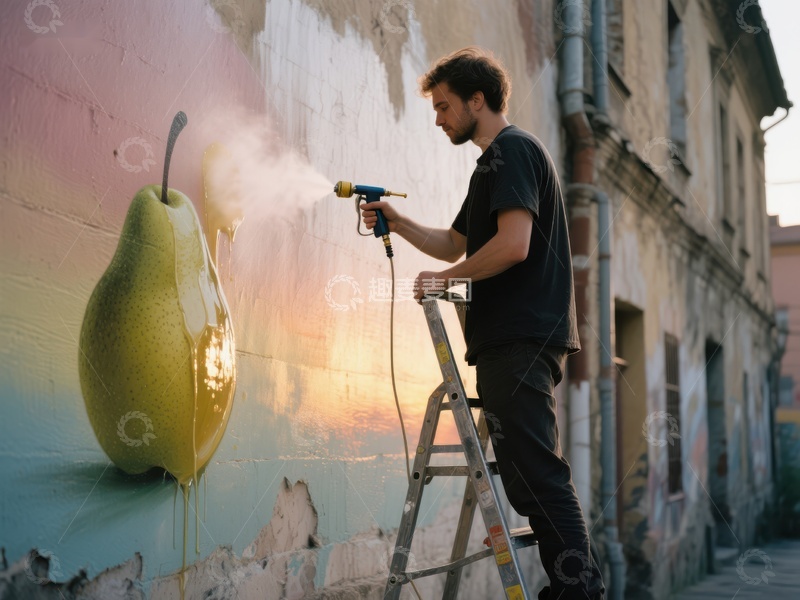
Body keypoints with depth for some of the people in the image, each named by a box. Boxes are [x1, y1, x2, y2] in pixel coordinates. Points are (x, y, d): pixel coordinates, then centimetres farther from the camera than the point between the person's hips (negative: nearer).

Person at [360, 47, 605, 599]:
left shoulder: (513, 149, -7)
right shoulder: (495, 162, 25)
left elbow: (513, 244, -20)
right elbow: (453, 245, 29)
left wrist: (446, 279, -9)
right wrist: (396, 221, 15)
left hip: (521, 339, -11)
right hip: (516, 340, 11)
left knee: (536, 473, -12)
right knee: (533, 474, 11)